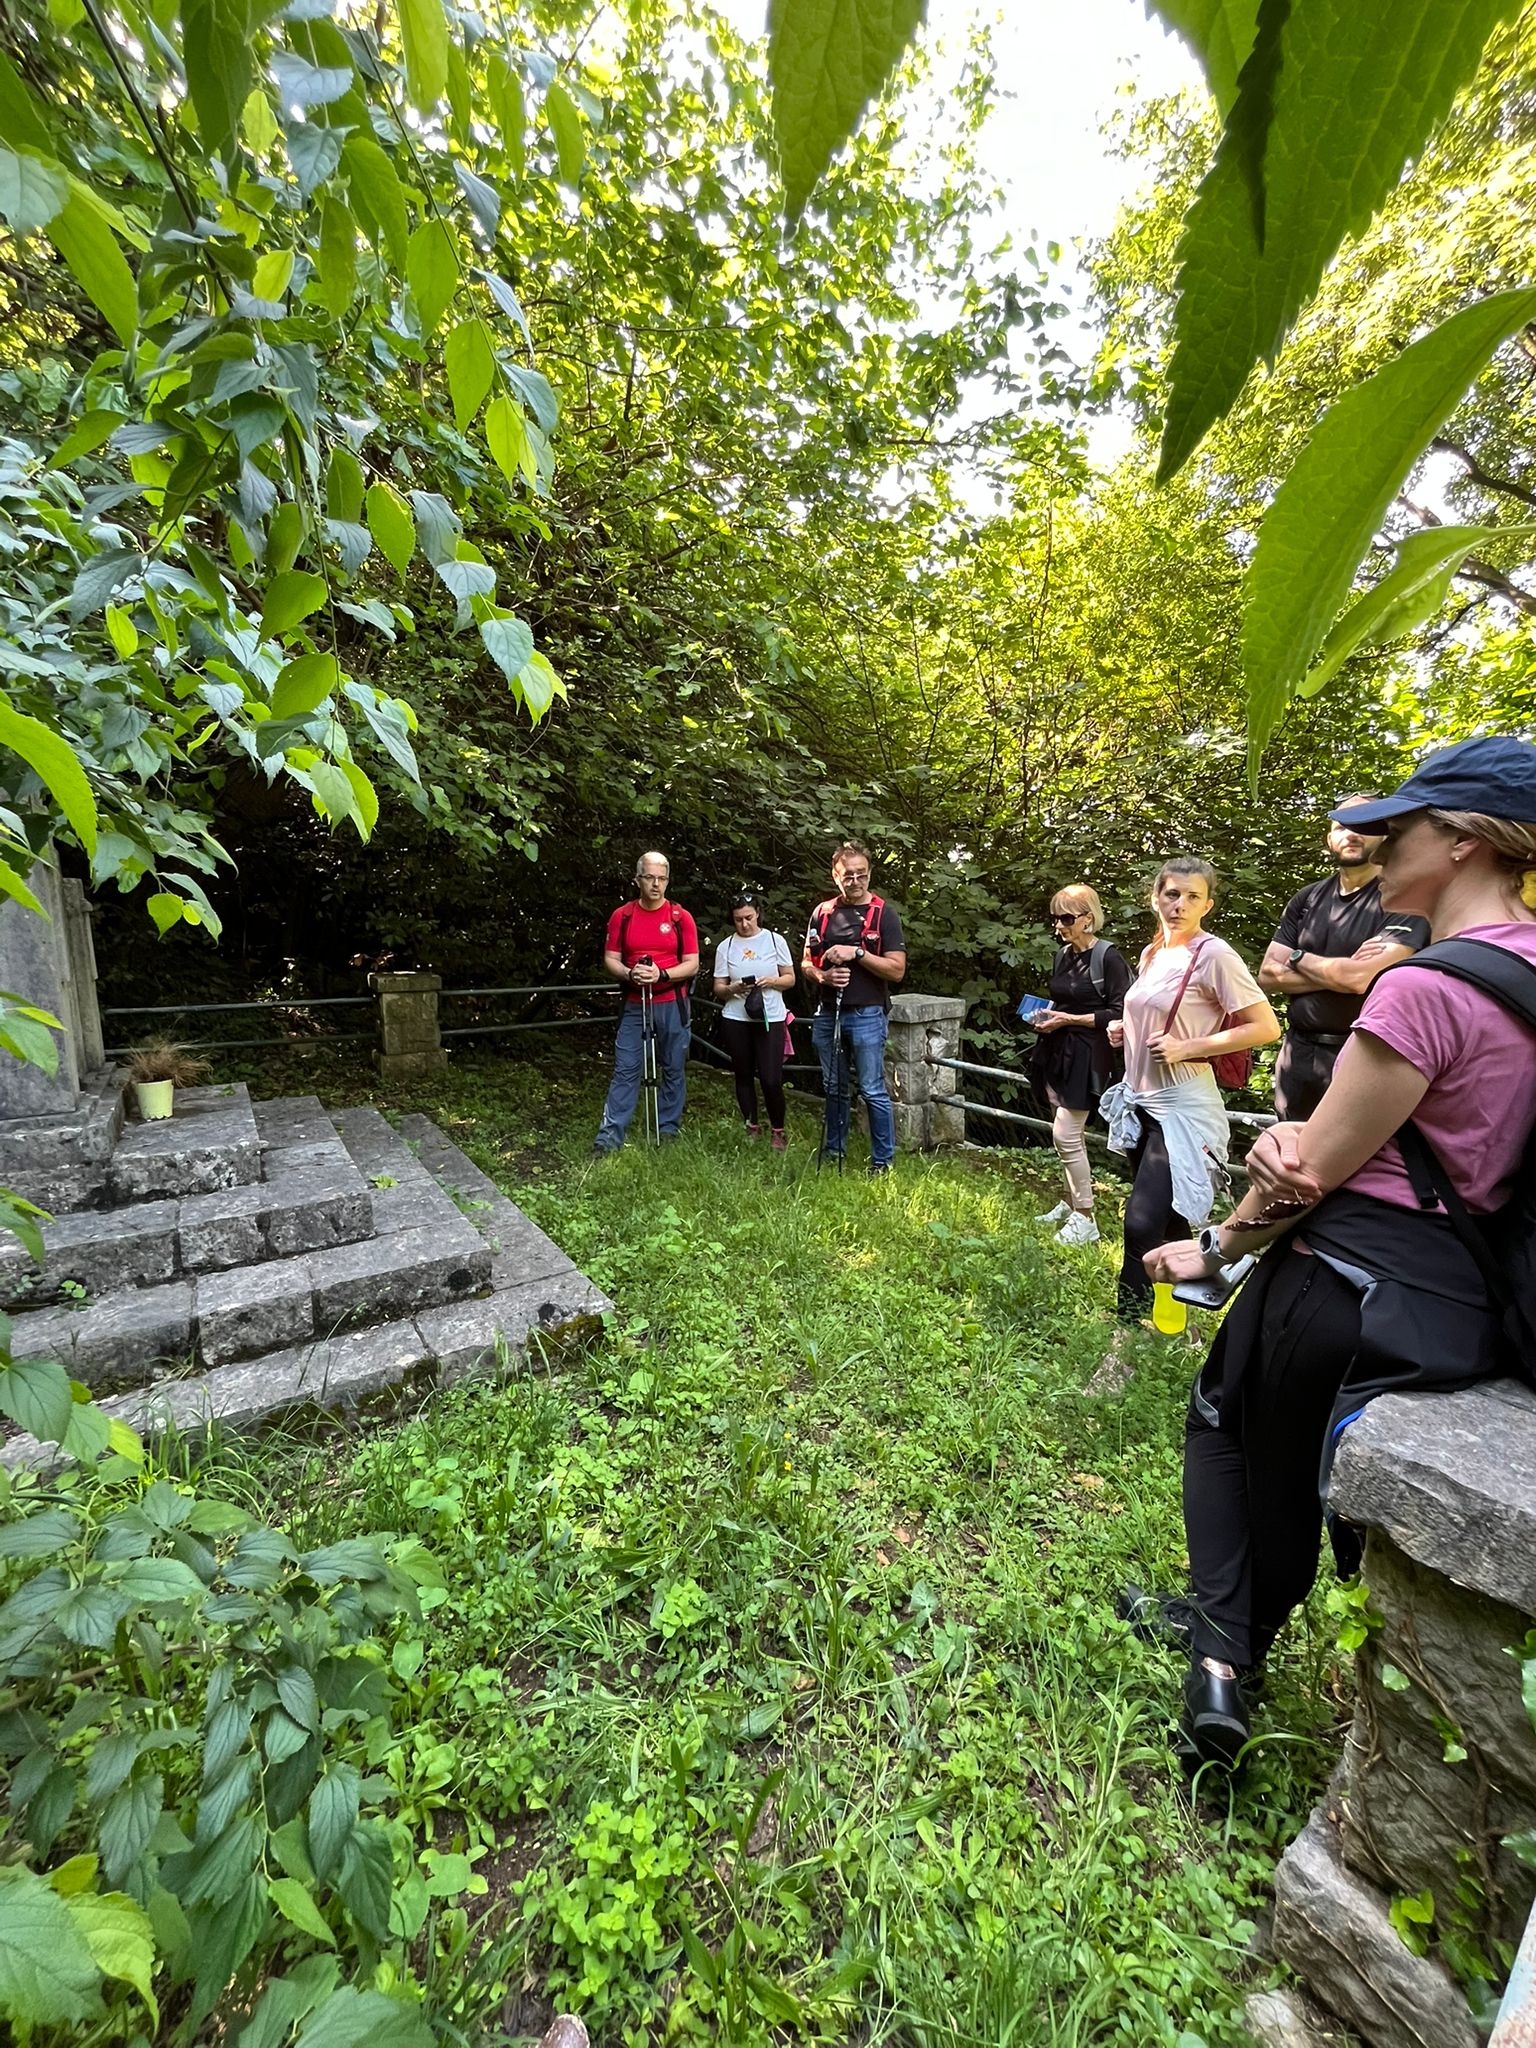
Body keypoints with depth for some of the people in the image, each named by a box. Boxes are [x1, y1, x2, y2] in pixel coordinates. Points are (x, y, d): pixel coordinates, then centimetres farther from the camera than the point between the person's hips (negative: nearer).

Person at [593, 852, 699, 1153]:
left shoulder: (681, 918, 0)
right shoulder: (622, 916, 4)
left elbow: (692, 964, -2)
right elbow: (610, 959, 5)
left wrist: (662, 974, -18)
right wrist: (630, 974, -16)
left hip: (672, 1005, 0)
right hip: (634, 1005, 1)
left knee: (673, 1069, 7)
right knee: (625, 1070, -1)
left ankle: (668, 1132, 20)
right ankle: (609, 1136, 2)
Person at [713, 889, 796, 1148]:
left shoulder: (775, 940, 2)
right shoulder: (725, 946, 5)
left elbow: (790, 978, 6)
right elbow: (718, 989, 6)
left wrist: (771, 981, -14)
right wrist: (732, 988, -16)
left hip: (770, 1019, -2)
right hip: (736, 1020, 2)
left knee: (771, 1079, -7)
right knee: (744, 1076, 10)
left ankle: (778, 1131, 13)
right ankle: (752, 1127, 26)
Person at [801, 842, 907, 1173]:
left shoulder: (883, 914, -4)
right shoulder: (822, 912, 8)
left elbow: (896, 970, -9)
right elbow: (806, 963, 12)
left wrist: (857, 952, -19)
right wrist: (823, 976, -9)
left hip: (866, 1015, -4)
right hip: (827, 1014, 4)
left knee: (873, 1091, 0)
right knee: (834, 1088, 16)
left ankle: (883, 1161, 13)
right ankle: (833, 1149, 31)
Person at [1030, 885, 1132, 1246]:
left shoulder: (1108, 958, -12)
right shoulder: (1063, 955, 11)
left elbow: (1120, 1014, -14)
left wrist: (1069, 1019, -17)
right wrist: (1047, 1015, 3)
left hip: (1086, 1057, -7)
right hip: (1057, 1051, 7)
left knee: (1065, 1135, -8)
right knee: (1068, 1134, 14)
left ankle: (1085, 1219, 5)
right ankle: (1072, 1202, 28)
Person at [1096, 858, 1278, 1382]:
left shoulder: (1214, 955, -11)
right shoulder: (1152, 955, 10)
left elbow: (1266, 1027, -13)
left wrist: (1188, 1048, -21)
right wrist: (1126, 1030, 8)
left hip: (1182, 1107, -8)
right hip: (1141, 1100, 8)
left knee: (1142, 1224, -12)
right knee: (1165, 1223, 19)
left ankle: (1122, 1345, 1)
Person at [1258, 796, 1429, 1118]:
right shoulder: (1307, 899, 8)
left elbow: (1363, 979, -21)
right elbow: (1268, 976, 1)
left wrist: (1297, 958, -5)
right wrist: (1342, 971, -12)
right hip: (1297, 1054, 5)